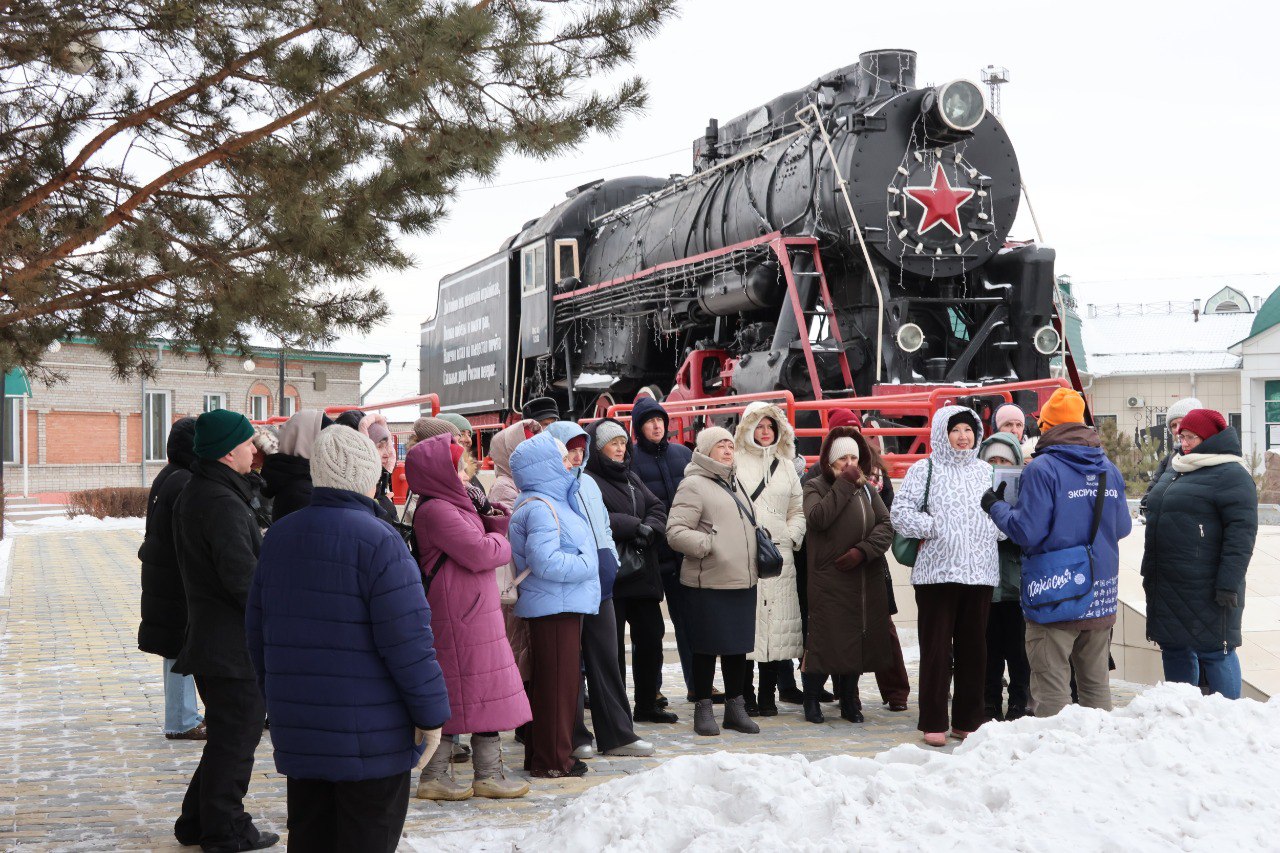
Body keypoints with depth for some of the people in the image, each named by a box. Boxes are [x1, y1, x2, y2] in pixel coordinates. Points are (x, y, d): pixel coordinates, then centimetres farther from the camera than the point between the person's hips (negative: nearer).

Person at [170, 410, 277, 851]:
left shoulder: (192, 495, 13)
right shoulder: (224, 504, -21)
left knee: (226, 734, 19)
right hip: (236, 644, -10)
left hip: (207, 632, 10)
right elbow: (244, 579, -24)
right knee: (235, 736, 0)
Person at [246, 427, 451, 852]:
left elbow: (257, 631, 14)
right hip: (372, 738, -7)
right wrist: (431, 715, -9)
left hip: (297, 733, 7)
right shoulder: (378, 541, -16)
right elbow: (408, 642, -19)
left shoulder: (278, 537, 8)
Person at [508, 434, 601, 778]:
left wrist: (586, 564, 9)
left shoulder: (552, 501, 17)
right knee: (558, 682, -5)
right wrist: (587, 566, -14)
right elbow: (546, 561, -25)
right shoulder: (540, 507, -18)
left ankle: (541, 755, 23)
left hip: (564, 604, 11)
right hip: (555, 606, -11)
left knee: (547, 682, 15)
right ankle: (553, 759, 1)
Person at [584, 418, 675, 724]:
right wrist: (636, 527, -18)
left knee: (651, 636, 11)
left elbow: (657, 508, 10)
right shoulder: (588, 481, -6)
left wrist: (650, 530, -11)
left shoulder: (632, 478, 19)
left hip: (642, 572, 8)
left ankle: (646, 704, 23)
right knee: (612, 645, -2)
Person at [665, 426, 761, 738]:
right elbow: (675, 532, -15)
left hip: (742, 581, 8)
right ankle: (703, 709, 11)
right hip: (709, 583, -8)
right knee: (707, 647, 1)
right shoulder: (694, 485, -8)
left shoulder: (734, 484, 19)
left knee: (739, 645, 12)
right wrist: (709, 544, -22)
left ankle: (735, 707, 22)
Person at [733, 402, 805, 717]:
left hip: (779, 553, 4)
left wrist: (792, 537, 6)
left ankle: (767, 695, 9)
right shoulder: (735, 461, 4)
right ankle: (745, 694, 1)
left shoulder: (786, 465, 17)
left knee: (777, 622, 1)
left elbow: (798, 509, 20)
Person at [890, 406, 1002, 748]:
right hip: (937, 570, -4)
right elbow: (900, 511, -6)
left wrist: (993, 528, 1)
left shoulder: (986, 472, 15)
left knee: (974, 646, 7)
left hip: (979, 571, 4)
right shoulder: (924, 470, 2)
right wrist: (933, 528, -10)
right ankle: (933, 723, 3)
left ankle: (967, 720, 16)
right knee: (936, 647, -2)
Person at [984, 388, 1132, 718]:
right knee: (1096, 684, 14)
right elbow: (1122, 527, 14)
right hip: (1101, 597, 6)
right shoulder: (1109, 469, 8)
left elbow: (1028, 531, -16)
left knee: (1052, 689, 0)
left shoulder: (1041, 469, -12)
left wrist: (996, 506, 1)